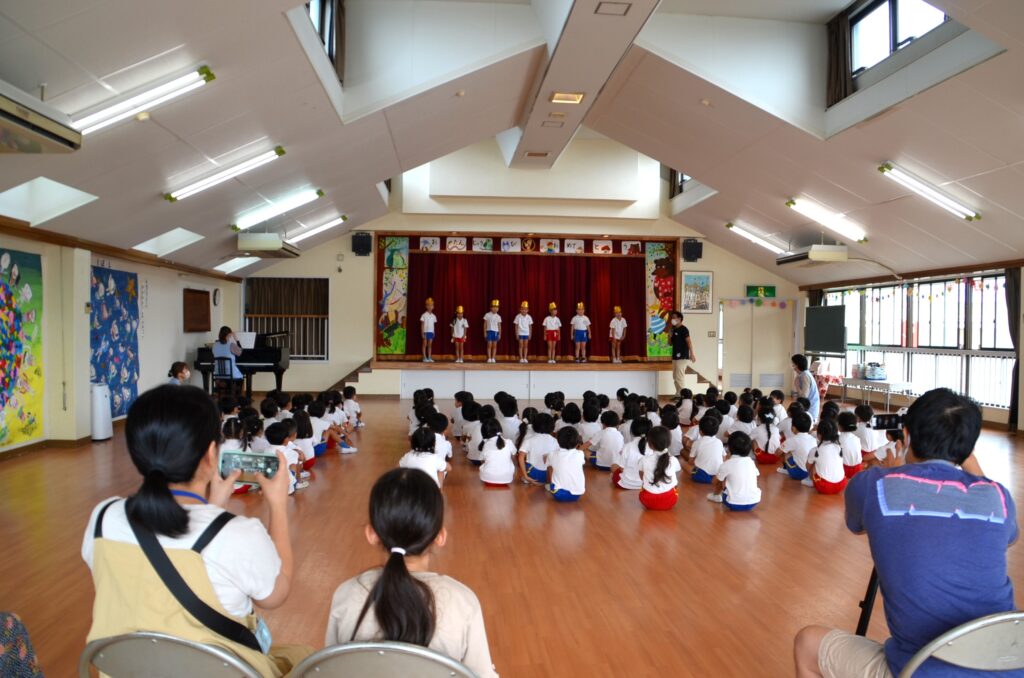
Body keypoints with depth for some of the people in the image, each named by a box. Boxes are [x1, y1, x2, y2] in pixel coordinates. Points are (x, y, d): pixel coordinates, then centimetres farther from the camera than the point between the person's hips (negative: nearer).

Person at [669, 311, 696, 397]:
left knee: (680, 377, -10)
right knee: (675, 377, 13)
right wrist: (669, 336, 0)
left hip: (682, 357, -9)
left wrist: (692, 354, -24)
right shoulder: (674, 329, 14)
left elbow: (689, 341, -18)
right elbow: (671, 342, 20)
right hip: (675, 357, 9)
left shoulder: (683, 329, -11)